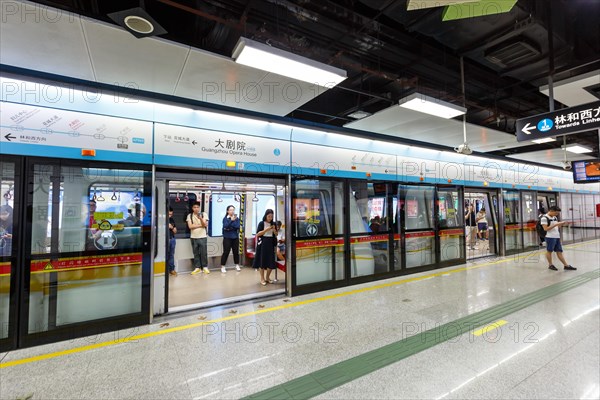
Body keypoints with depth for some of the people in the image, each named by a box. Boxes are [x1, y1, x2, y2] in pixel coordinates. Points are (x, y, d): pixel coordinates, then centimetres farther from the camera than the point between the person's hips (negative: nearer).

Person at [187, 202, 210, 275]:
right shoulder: (189, 216, 4)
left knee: (204, 253, 2)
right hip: (194, 237, 1)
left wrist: (201, 219, -26)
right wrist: (200, 225, -10)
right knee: (196, 253, 7)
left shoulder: (204, 214, 1)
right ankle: (197, 267, 17)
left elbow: (205, 225, -9)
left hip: (203, 237, -1)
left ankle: (205, 267, 14)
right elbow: (190, 226, -8)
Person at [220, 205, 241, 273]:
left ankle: (237, 265, 23)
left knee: (236, 252, 9)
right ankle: (222, 267, 5)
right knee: (226, 252, -4)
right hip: (227, 238, -3)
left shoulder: (236, 218, 3)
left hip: (235, 238, 3)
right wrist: (231, 220, -27)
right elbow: (225, 226, -19)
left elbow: (237, 227, -9)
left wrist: (229, 227, -16)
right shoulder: (225, 218, -4)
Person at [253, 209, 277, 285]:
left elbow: (276, 235, 12)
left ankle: (267, 277, 21)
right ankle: (262, 278, 13)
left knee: (271, 261, 4)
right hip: (263, 243, -4)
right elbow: (257, 234, -9)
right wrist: (267, 229, -16)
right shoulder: (261, 223, -5)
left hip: (271, 243, 4)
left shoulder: (273, 224, 8)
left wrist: (274, 230, -8)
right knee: (262, 261, 1)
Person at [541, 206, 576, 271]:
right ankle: (550, 265, 16)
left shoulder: (555, 218, 14)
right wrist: (555, 225, -21)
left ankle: (566, 265, 14)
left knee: (559, 252, 11)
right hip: (550, 237, -8)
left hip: (557, 237, 8)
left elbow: (556, 226, 21)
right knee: (549, 251, 6)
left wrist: (562, 224, 3)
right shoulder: (544, 218, -13)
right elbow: (545, 229, -18)